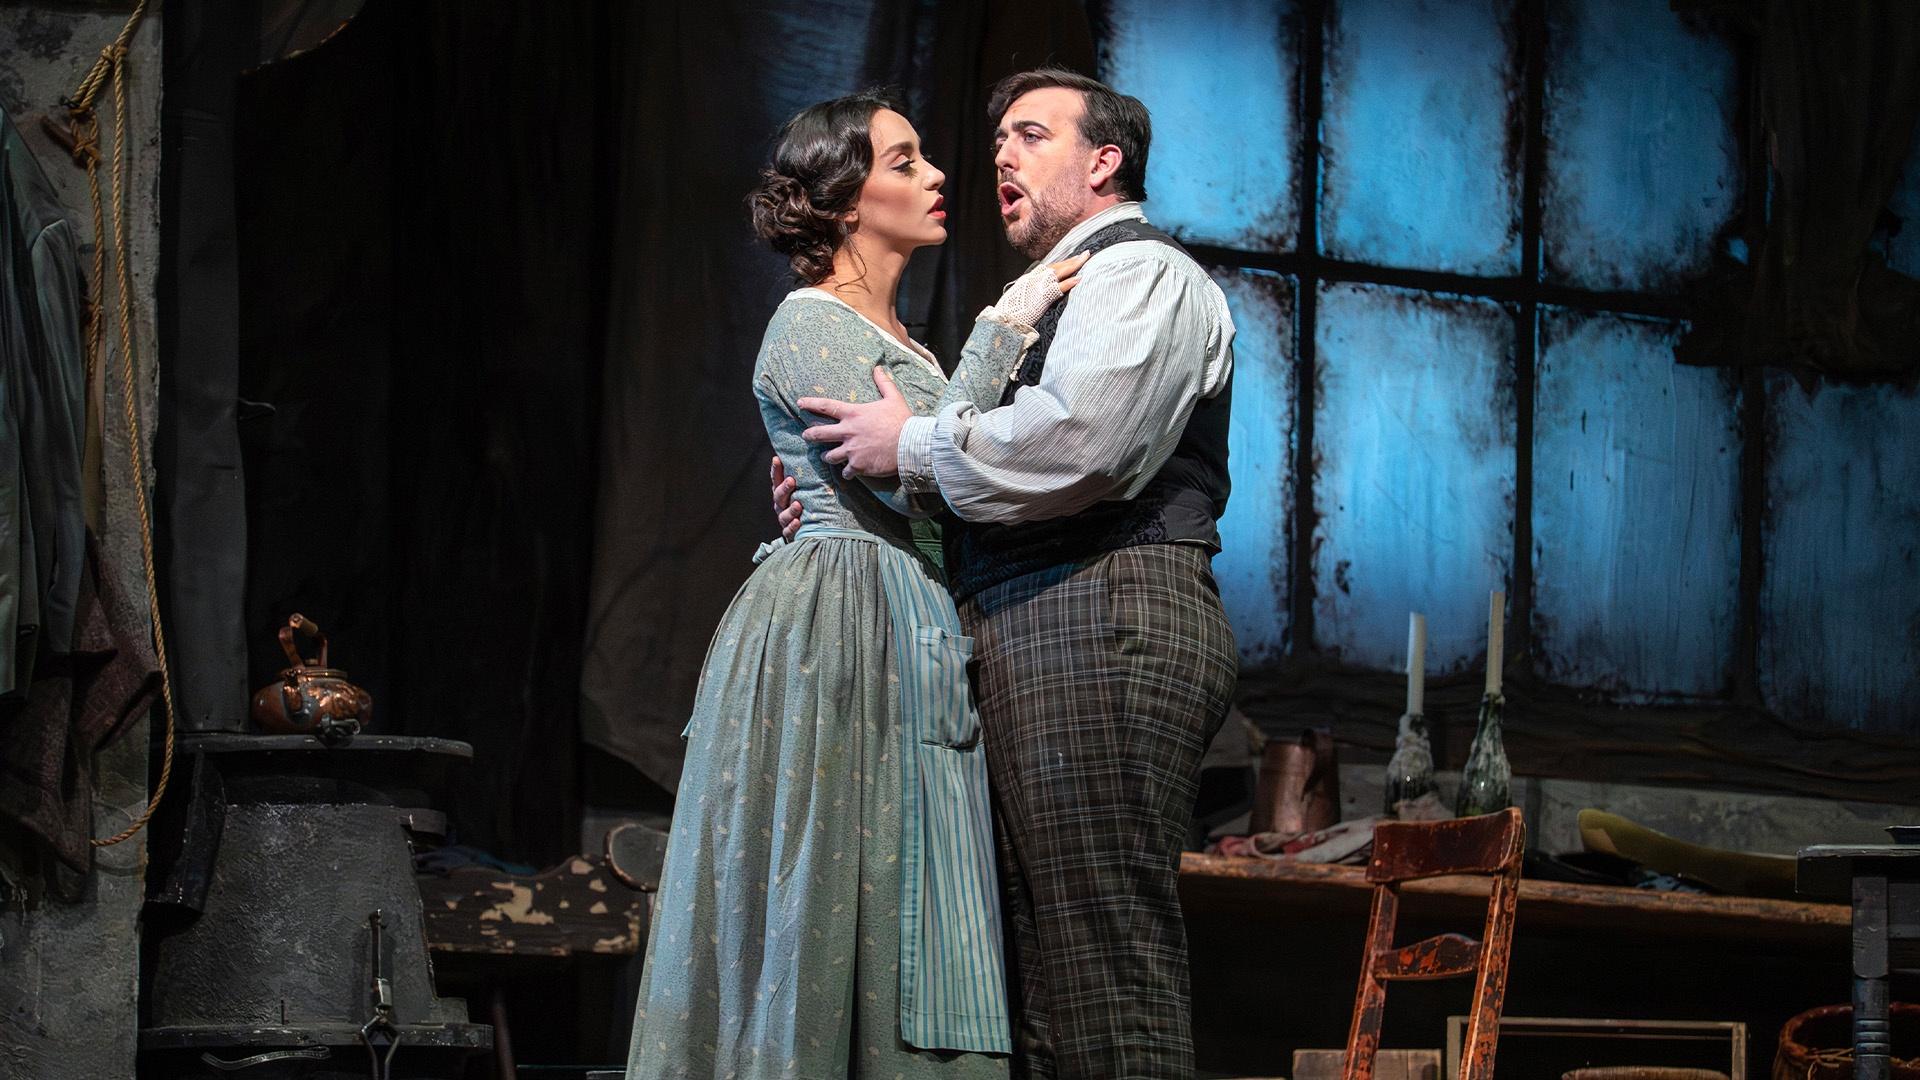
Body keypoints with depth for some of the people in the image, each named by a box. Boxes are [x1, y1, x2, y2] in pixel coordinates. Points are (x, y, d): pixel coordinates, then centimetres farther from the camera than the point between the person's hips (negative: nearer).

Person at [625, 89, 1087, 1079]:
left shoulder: (895, 342, 21)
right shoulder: (810, 327, -7)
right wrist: (1003, 328, -12)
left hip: (911, 643, 9)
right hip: (836, 630, -9)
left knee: (900, 931, 3)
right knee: (826, 904, -10)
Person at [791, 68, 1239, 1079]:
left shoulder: (1139, 271, -1)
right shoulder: (1051, 300, 30)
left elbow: (1075, 442, -19)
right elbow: (1015, 492, 26)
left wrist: (912, 446, -7)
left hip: (1097, 627, -10)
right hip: (1038, 641, 10)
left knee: (1103, 968, -15)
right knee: (1041, 980, 7)